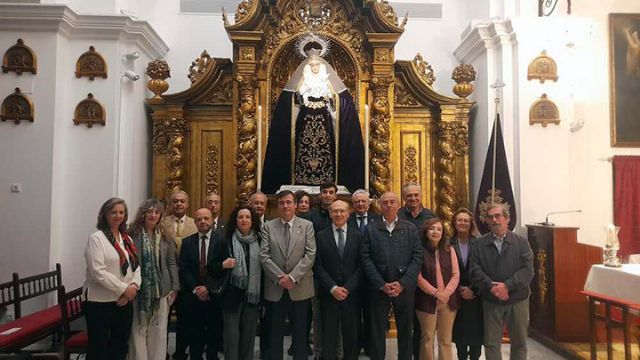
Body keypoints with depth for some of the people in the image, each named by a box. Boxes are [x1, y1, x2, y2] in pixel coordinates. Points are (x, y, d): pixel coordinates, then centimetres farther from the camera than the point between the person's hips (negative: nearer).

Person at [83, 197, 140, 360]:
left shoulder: (127, 239, 12)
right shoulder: (96, 238, -9)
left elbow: (136, 266, 10)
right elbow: (98, 272, -18)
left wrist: (134, 286, -9)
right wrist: (124, 289, -17)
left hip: (125, 302, 7)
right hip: (100, 302, -6)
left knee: (120, 346, 15)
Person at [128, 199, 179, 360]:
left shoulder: (165, 236, 6)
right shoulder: (132, 234, -4)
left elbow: (171, 263, 7)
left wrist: (175, 287, 2)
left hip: (161, 290, 3)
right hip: (138, 290, -2)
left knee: (158, 331, 9)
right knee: (138, 330, 6)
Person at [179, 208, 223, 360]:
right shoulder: (187, 242, 6)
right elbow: (183, 269, 1)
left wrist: (208, 288, -14)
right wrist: (195, 288, -11)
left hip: (214, 295, -2)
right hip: (193, 295, 2)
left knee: (214, 334, 7)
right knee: (194, 335, 8)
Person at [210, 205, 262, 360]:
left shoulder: (259, 240, 3)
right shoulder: (223, 239, -4)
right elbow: (212, 267, 0)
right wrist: (223, 265, -21)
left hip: (253, 294, 3)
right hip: (232, 294, -2)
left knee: (249, 335, 13)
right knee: (231, 336, 4)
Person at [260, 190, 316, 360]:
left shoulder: (307, 225, 2)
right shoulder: (268, 226, 4)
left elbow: (310, 255, -7)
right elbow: (264, 256, -4)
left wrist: (292, 277, -15)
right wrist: (280, 277, -14)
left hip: (299, 287, -1)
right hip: (275, 287, 1)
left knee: (299, 332, 9)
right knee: (275, 332, 11)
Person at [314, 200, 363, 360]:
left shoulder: (358, 236, 4)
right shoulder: (321, 236, 2)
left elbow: (361, 266, -1)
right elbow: (318, 266, -3)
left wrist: (347, 288, -10)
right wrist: (333, 288, -12)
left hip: (352, 294, 1)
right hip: (328, 294, 0)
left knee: (352, 335, 8)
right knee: (328, 336, 7)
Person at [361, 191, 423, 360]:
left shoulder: (411, 229, 5)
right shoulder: (370, 229, 3)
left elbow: (417, 257, -2)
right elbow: (366, 259, -3)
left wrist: (402, 283, -11)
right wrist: (381, 284, -11)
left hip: (404, 288, 1)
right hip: (378, 288, 0)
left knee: (405, 330, 11)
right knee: (377, 331, 8)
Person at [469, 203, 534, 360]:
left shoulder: (521, 242, 1)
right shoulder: (479, 244, 2)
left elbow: (527, 270, -10)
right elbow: (475, 271, -6)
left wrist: (507, 286, -20)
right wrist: (491, 287, -21)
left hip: (518, 300, 0)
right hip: (491, 301, 0)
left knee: (519, 342, 12)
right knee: (491, 343, 7)